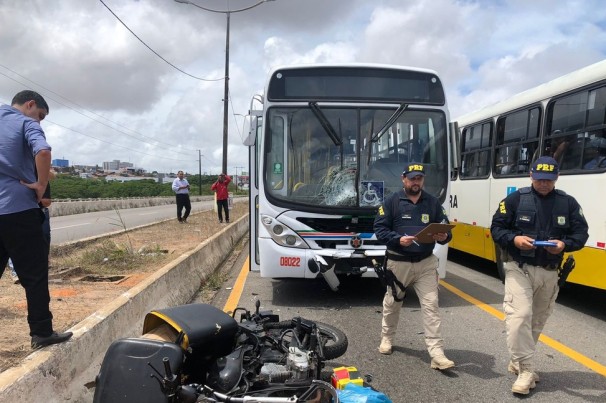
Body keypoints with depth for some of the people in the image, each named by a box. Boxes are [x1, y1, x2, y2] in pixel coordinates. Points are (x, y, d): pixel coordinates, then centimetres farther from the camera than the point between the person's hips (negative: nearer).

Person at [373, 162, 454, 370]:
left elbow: (445, 228, 7)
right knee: (392, 303, 15)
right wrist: (398, 239, -23)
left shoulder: (433, 202, 6)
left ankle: (437, 353, -5)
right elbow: (380, 229, -6)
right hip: (398, 262, -1)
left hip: (426, 263, 1)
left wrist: (443, 236, -17)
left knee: (431, 305, -5)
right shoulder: (391, 202, -2)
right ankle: (387, 338, 39)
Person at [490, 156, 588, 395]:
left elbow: (581, 234, 4)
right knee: (520, 316, -16)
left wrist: (564, 244, -17)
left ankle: (518, 361, 31)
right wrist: (514, 239, -21)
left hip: (549, 272, 3)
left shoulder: (568, 203, 3)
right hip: (519, 268, -3)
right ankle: (525, 371, -7)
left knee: (537, 320, 13)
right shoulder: (516, 199, -4)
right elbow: (496, 228, -2)